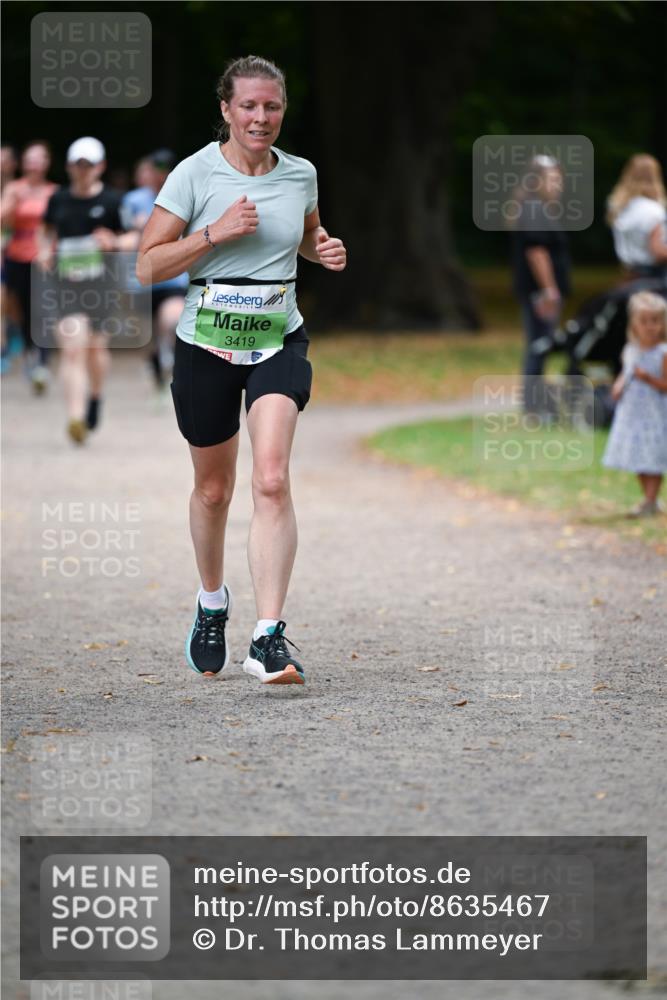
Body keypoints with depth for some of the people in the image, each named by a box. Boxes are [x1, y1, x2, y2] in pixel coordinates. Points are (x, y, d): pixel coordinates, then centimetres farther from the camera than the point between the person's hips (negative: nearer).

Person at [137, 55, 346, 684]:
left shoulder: (300, 176, 4)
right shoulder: (195, 173, -7)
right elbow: (148, 267, -8)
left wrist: (324, 251, 3)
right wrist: (215, 232, -19)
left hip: (279, 343, 1)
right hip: (206, 346, -1)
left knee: (271, 479, -19)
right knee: (213, 488, 13)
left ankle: (269, 638, -23)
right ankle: (212, 603, 42)